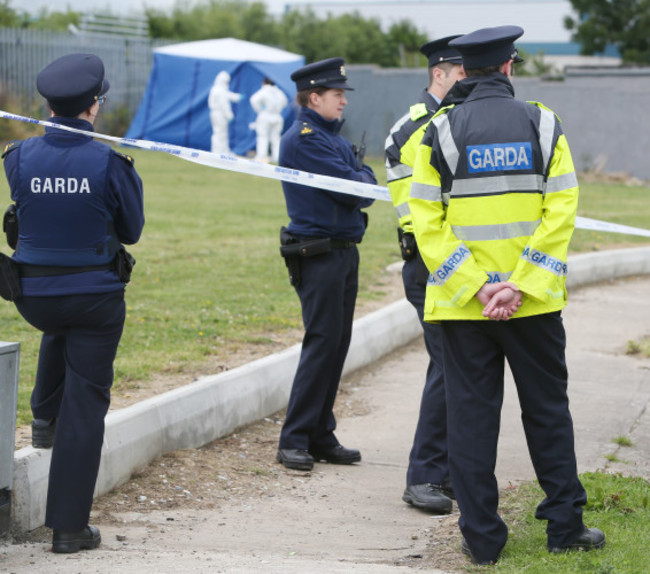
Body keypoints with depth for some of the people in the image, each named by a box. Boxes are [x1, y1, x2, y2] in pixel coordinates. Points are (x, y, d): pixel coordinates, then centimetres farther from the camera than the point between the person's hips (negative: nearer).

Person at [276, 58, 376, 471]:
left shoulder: (335, 138, 18)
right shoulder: (303, 139, -13)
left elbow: (365, 188, 14)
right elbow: (352, 189, -15)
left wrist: (360, 181, -5)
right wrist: (362, 176, 3)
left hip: (345, 251, 9)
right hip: (318, 254, -9)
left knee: (337, 345, 9)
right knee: (322, 345, -9)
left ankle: (321, 437, 14)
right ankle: (294, 441, -5)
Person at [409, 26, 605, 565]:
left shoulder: (441, 132, -3)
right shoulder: (543, 125, -1)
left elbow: (427, 221, -8)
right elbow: (561, 212, -7)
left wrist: (477, 289, -10)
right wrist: (520, 286, -11)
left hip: (463, 303, -1)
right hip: (536, 302, 1)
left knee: (471, 414, 5)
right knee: (547, 408, 13)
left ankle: (482, 536, 8)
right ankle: (564, 525, 17)